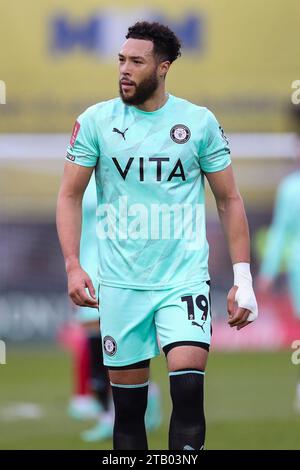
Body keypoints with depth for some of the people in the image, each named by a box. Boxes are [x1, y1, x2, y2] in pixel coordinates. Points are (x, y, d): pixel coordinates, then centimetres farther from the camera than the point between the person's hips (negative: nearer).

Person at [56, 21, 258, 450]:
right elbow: (70, 195, 5)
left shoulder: (199, 122, 1)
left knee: (188, 388, -17)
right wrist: (73, 265, -9)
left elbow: (229, 200, 7)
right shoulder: (95, 121, 2)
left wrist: (243, 279, 1)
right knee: (128, 404, 4)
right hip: (120, 282, 1)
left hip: (185, 279, -1)